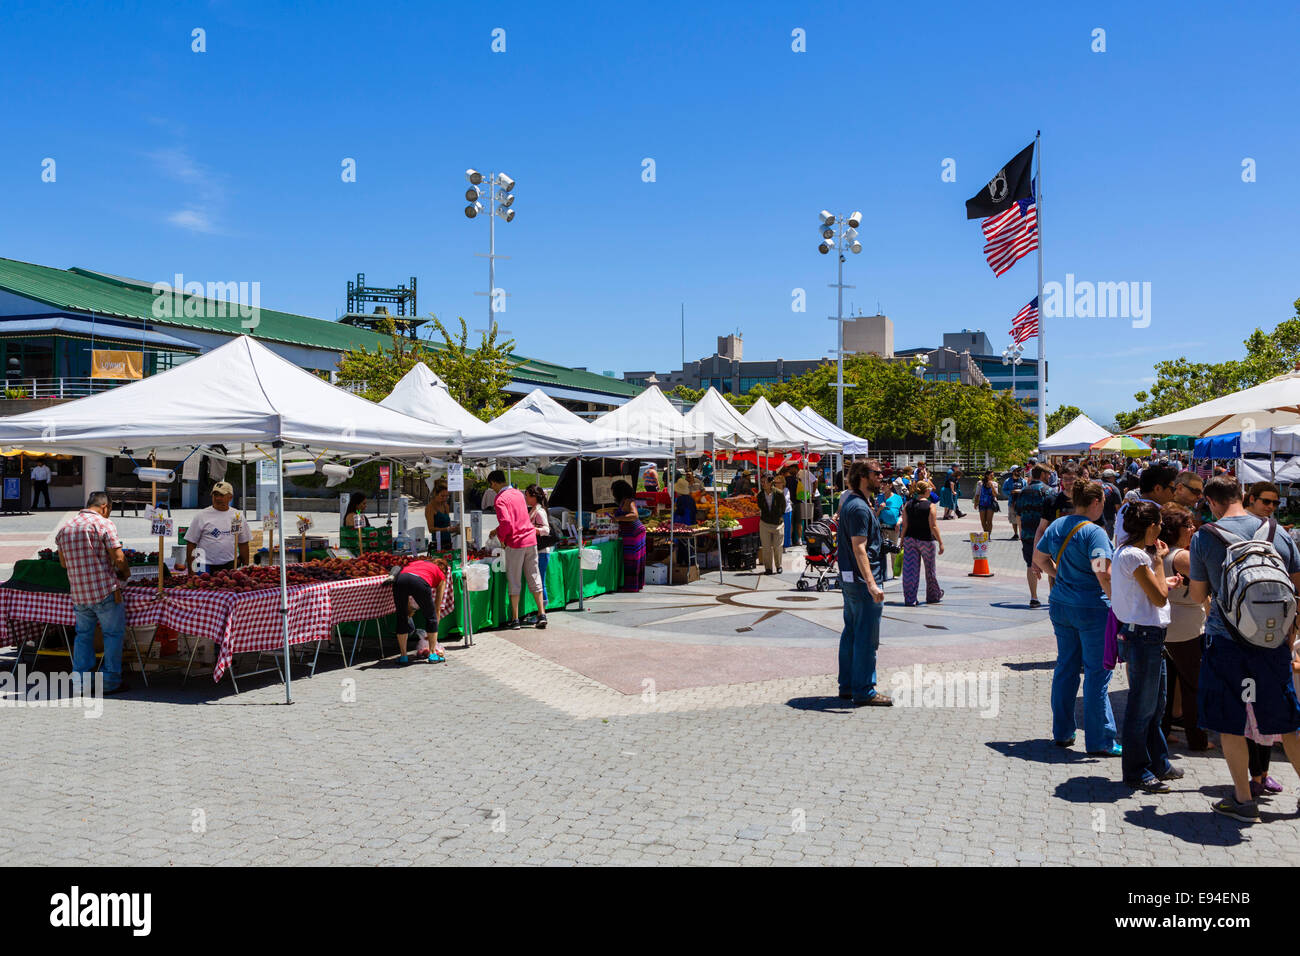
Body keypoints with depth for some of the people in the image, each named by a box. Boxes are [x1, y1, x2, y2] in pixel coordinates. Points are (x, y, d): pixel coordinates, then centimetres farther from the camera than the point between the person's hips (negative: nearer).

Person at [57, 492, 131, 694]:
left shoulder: (65, 528, 12)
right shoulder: (104, 523, -9)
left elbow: (63, 562, 20)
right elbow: (118, 558, -14)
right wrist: (125, 573, 5)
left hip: (78, 592, 6)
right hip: (104, 590, -6)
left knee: (83, 634, 17)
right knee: (113, 633, 6)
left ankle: (81, 681, 17)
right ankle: (110, 681, 9)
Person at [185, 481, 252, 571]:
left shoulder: (238, 516, 10)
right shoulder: (201, 516, 2)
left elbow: (243, 544, 13)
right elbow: (191, 543, 1)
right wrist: (190, 568, -4)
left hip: (230, 565, 2)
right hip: (206, 566, -2)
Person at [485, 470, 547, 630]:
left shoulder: (499, 499, -11)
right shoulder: (518, 493, 13)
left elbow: (506, 522, -23)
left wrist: (501, 538, -6)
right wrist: (498, 530, 32)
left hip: (515, 542, -6)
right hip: (530, 539, 6)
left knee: (514, 581, 3)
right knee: (534, 578, 11)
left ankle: (515, 619, 7)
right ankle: (542, 614, 10)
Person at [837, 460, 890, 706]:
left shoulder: (850, 499, 12)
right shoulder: (860, 508, -19)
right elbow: (859, 548, -26)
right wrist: (871, 584, -30)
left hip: (848, 578, 11)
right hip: (862, 580, -11)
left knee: (851, 632, 16)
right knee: (867, 637, -3)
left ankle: (847, 686, 24)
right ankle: (864, 692, 3)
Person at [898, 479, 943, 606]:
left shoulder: (907, 505, 0)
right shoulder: (930, 506, -10)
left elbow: (904, 525, 1)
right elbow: (933, 526, -12)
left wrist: (902, 539, 11)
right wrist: (940, 542, -7)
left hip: (910, 539, 3)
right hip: (926, 540, -3)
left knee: (910, 569, 4)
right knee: (930, 569, 15)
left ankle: (909, 599, 1)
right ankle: (933, 596, 30)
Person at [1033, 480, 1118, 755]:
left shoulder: (1057, 525, 6)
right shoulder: (1094, 532, -17)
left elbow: (1039, 558, 17)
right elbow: (1103, 573, -27)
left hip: (1060, 606, 7)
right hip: (1092, 608, -7)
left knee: (1065, 667, 17)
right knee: (1097, 672, 2)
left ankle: (1062, 732, 25)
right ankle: (1099, 741, 7)